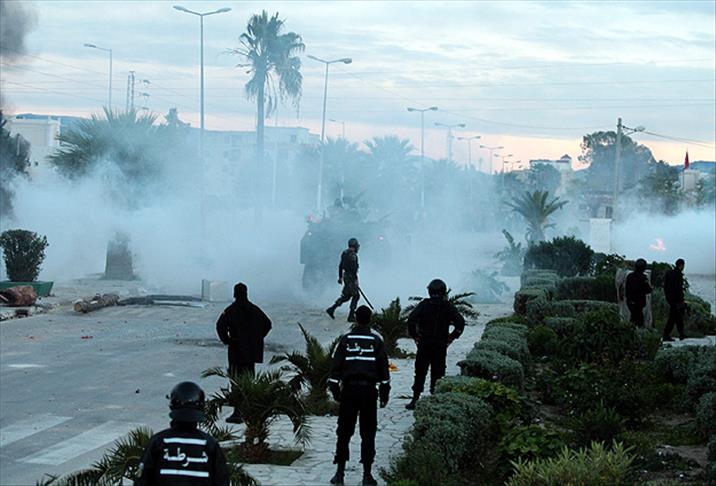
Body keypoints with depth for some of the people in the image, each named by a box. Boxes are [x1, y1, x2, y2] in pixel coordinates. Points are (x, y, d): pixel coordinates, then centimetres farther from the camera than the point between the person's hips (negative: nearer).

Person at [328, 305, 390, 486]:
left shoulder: (345, 340, 2)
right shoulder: (376, 341, 3)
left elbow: (336, 366, 2)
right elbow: (383, 368, 5)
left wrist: (334, 389, 9)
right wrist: (384, 393, 10)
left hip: (348, 389, 0)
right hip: (369, 390, 0)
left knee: (344, 432, 6)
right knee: (368, 433, 4)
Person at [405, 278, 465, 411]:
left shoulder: (424, 304, -4)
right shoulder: (448, 306, 0)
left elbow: (411, 319, -14)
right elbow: (460, 322, -6)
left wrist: (414, 335, -4)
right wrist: (452, 337, 2)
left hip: (424, 345, -1)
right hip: (441, 346, 1)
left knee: (420, 373, 5)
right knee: (438, 374, 10)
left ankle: (415, 400, 2)